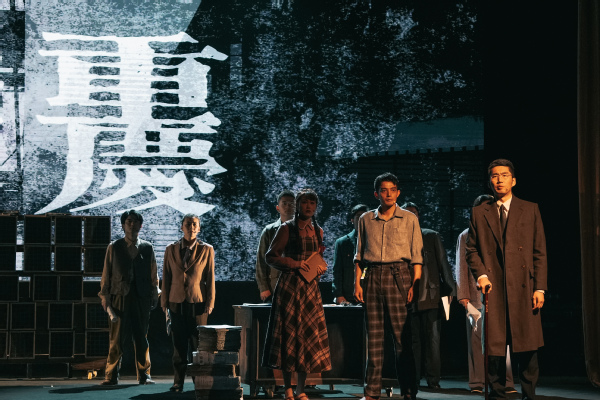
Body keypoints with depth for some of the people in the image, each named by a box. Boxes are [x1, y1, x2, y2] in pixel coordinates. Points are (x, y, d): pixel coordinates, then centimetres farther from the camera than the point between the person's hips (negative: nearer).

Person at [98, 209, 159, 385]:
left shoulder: (147, 248, 11)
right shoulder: (114, 247, 7)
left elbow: (153, 275, 12)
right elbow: (106, 274, 7)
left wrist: (154, 296, 7)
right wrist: (105, 297, 1)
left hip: (141, 298, 1)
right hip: (119, 297, -1)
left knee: (142, 338, 5)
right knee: (116, 339, -4)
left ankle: (144, 375, 12)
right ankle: (111, 376, 2)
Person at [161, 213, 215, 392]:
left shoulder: (206, 250, 4)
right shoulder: (171, 249, 8)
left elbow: (210, 278, 3)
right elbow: (166, 277, 9)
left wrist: (210, 302, -2)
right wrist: (164, 301, 5)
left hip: (198, 302, -2)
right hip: (177, 302, 2)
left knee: (199, 344, 0)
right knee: (179, 344, 3)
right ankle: (178, 382, 8)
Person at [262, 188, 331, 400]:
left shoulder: (318, 231, 13)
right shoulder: (287, 229, -3)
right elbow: (270, 257, -6)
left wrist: (321, 267, 3)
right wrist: (295, 263, -16)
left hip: (310, 287, 5)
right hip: (289, 286, -5)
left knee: (309, 335, 0)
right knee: (289, 333, -3)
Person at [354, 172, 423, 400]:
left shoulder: (409, 219, 7)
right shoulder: (366, 220, 14)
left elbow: (417, 255, 4)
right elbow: (359, 255, 15)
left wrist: (415, 284, -6)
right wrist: (357, 283, 5)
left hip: (399, 275, -2)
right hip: (373, 276, 2)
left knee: (402, 334, -5)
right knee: (374, 334, 1)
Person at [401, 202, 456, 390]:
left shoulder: (431, 236, 8)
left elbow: (443, 263, 8)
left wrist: (449, 289, 2)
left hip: (431, 295, -1)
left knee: (432, 339, -4)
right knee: (413, 340, 3)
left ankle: (433, 380, 1)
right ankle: (413, 380, 9)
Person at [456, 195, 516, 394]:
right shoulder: (466, 236, 14)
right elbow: (461, 268, 11)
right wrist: (463, 295, 1)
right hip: (476, 295, 0)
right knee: (476, 339, -1)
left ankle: (506, 382, -4)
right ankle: (477, 383, 3)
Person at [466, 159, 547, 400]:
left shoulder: (530, 210, 10)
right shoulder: (479, 214, 13)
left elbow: (539, 253, 6)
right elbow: (472, 250, 12)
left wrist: (540, 287, -2)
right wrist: (481, 274, -7)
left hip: (523, 287, 0)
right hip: (493, 289, 1)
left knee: (527, 347, -1)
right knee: (494, 345, 0)